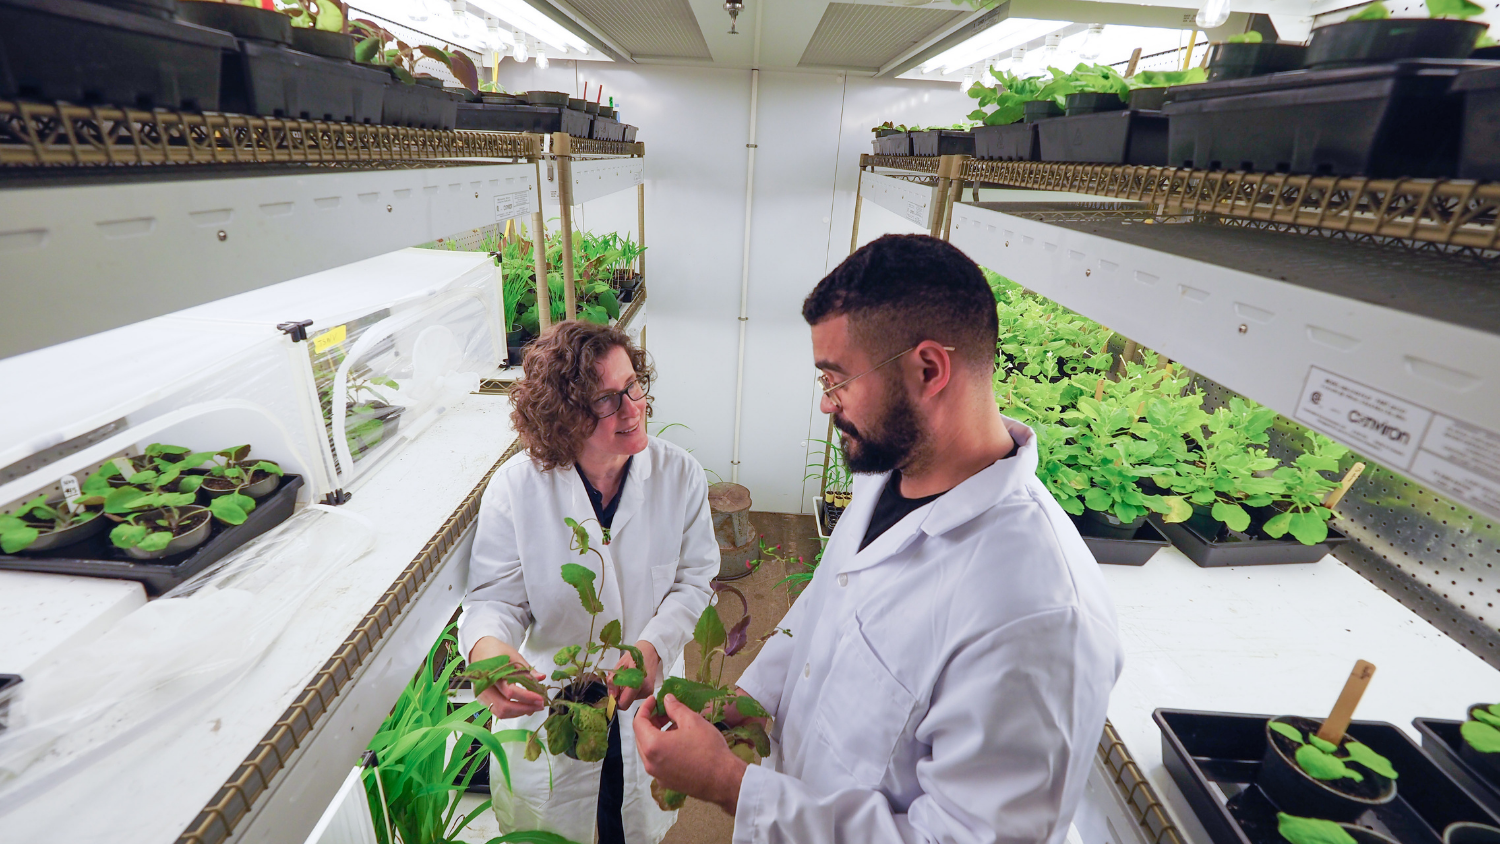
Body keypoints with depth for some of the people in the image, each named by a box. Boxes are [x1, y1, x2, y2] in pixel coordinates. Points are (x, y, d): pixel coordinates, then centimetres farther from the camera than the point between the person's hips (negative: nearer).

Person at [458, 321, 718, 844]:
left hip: (646, 700, 2)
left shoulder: (679, 474, -16)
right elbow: (496, 597, -14)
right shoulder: (516, 487, -19)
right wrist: (487, 645, -36)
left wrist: (654, 647, -23)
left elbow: (692, 580, -8)